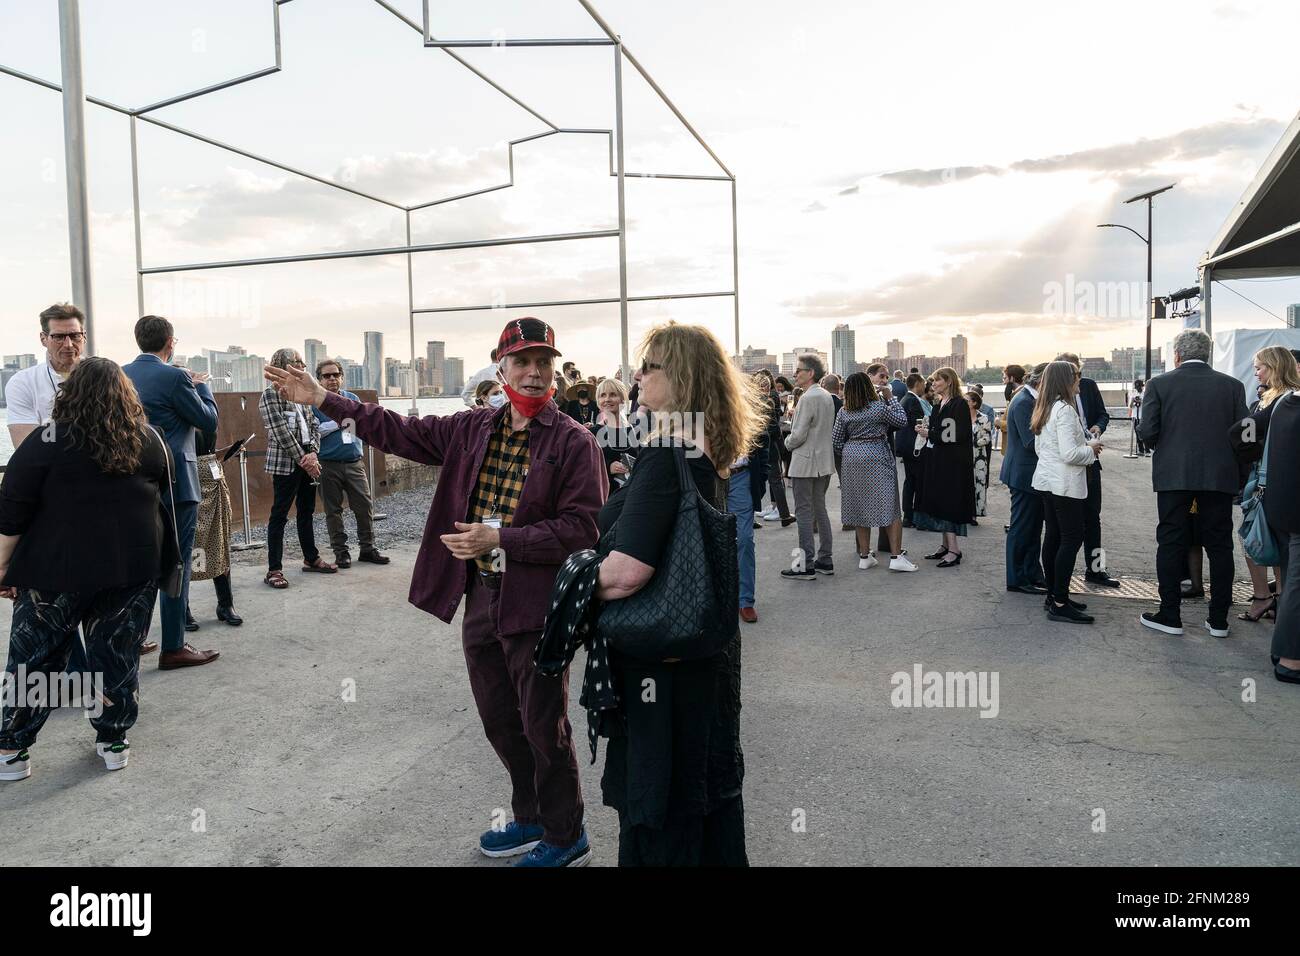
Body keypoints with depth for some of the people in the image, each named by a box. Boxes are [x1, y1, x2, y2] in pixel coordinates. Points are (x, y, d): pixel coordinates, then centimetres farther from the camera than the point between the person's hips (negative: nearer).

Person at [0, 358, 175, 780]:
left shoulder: (47, 441, -7)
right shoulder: (151, 440, 4)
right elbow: (161, 496, 15)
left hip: (59, 569, -2)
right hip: (134, 567, 3)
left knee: (34, 659, 11)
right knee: (118, 657, 12)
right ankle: (113, 743, 20)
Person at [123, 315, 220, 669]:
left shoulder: (120, 375, 7)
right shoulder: (174, 377, -14)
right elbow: (209, 420, -7)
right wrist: (201, 385, 8)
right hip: (174, 481, -7)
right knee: (176, 564, -1)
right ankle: (173, 647, 3)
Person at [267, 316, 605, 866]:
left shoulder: (573, 442, -11)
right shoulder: (471, 429, 7)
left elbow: (583, 527, -17)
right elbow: (398, 431, 12)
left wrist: (499, 539, -22)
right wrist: (321, 399, 8)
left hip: (535, 604, -6)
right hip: (479, 599, 6)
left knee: (544, 728, 5)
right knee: (500, 722, 19)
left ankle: (564, 840, 27)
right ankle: (531, 819, 40)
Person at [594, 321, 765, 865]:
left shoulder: (665, 457, -23)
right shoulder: (704, 453, 6)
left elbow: (626, 572, -32)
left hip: (665, 658, -9)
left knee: (662, 809, 8)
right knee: (709, 782, 24)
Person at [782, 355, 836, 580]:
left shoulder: (808, 398, -18)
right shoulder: (826, 395, 11)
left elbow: (798, 435, -19)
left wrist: (788, 442, 0)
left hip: (806, 462, -9)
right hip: (824, 461, 9)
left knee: (804, 514, -4)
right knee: (820, 510, 15)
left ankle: (806, 565, -1)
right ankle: (825, 559, 20)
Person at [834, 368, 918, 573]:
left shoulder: (844, 413, 2)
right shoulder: (880, 407, -9)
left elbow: (836, 441, 2)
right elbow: (903, 421, 3)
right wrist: (891, 398, 7)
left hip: (852, 458, 4)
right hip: (877, 458, -4)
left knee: (860, 506, 10)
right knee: (890, 507, 2)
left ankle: (864, 556, 14)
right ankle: (896, 557, 0)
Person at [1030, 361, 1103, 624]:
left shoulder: (1043, 410, 12)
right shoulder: (1064, 410, -17)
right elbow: (1070, 454, -24)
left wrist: (1086, 444, 18)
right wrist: (1091, 449, -5)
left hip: (1046, 481, 10)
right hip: (1065, 484, -10)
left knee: (1053, 536, 13)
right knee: (1072, 538, -7)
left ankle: (1053, 594, 20)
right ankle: (1060, 604, -7)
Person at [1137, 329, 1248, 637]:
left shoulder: (1159, 384, -3)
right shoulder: (1232, 385, 3)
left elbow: (1148, 431, -9)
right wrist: (1238, 473, 15)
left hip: (1174, 474, -2)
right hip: (1220, 476, 2)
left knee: (1171, 543, 6)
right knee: (1219, 545, 10)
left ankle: (1170, 615, 10)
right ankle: (1218, 619, 15)